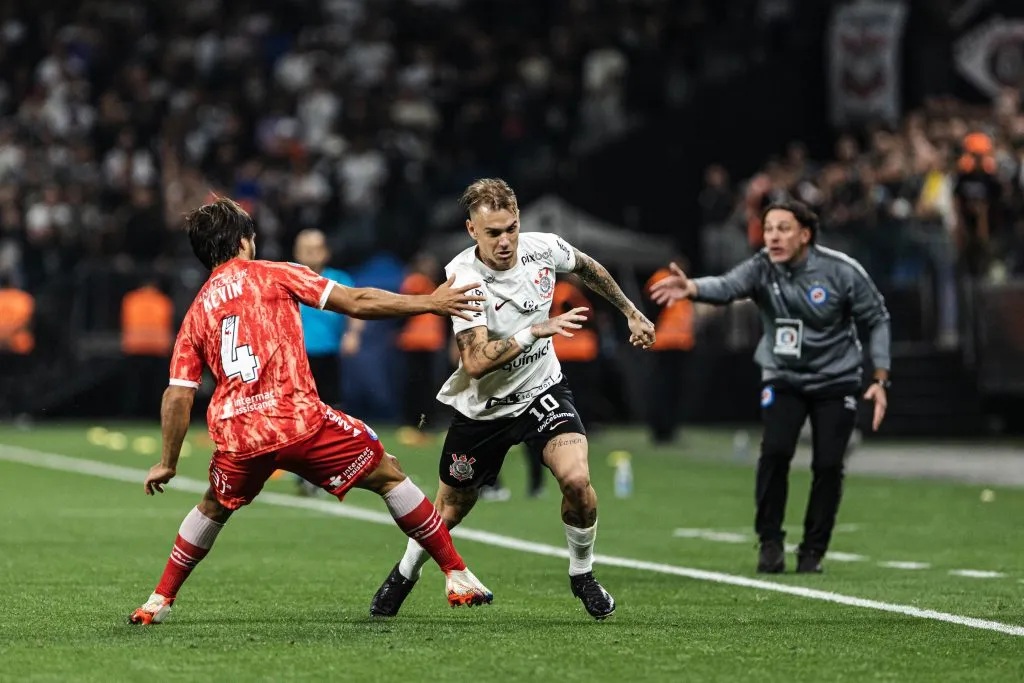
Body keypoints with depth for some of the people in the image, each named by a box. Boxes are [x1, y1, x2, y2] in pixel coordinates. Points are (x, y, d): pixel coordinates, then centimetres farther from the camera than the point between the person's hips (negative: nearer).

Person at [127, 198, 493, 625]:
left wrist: (168, 463, 19)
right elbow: (355, 303, 2)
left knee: (213, 508, 31)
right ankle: (457, 576, 7)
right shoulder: (273, 276, 8)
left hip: (237, 437, 4)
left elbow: (178, 397, 12)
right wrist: (429, 303, 7)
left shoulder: (196, 313, 17)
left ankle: (159, 601, 28)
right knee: (388, 477, 9)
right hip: (299, 420, -4)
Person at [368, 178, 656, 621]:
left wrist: (630, 312, 18)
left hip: (541, 389, 2)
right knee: (450, 511, 12)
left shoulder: (543, 248, -15)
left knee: (576, 479, -22)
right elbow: (475, 363, -37)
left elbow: (587, 268, 11)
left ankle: (582, 575, 4)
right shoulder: (464, 278, -28)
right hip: (481, 406, -2)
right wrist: (536, 330, -42)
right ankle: (405, 573, 43)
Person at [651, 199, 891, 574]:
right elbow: (726, 286, -36)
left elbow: (878, 319, -4)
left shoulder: (842, 272, -16)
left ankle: (813, 550, 11)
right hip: (783, 379, 1)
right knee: (775, 451, -19)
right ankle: (770, 542, -5)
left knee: (828, 465, -7)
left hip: (836, 379, -1)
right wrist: (690, 287, -59)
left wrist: (881, 379, -9)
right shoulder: (762, 269, -15)